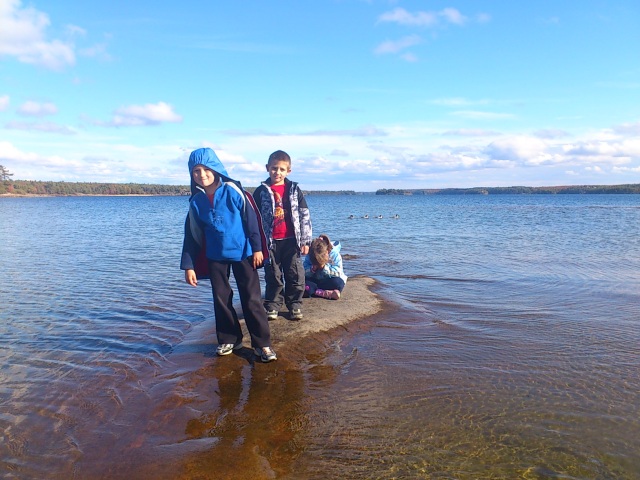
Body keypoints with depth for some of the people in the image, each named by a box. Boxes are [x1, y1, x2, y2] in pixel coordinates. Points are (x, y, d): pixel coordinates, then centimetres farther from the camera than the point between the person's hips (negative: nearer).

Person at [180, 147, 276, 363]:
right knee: (221, 299, 11)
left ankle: (262, 343, 7)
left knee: (251, 299, -1)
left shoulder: (232, 190, -10)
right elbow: (191, 235, 6)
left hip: (242, 253, -4)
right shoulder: (196, 201, 2)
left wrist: (257, 247, -8)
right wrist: (188, 265, 4)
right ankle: (229, 339, 27)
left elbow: (251, 218, -7)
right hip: (215, 257, 4)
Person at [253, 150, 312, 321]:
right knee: (273, 277, 8)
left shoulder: (294, 190, 4)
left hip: (291, 241, 1)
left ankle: (295, 305, 18)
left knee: (296, 276, 4)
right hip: (270, 242, -1)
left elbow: (304, 216, 4)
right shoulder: (261, 191, 2)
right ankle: (272, 306, 21)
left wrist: (305, 240, -1)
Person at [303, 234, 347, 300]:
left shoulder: (335, 254, -16)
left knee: (337, 282, -37)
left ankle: (314, 291, -27)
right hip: (315, 281, 2)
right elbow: (304, 273, -9)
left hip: (330, 281, -2)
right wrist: (312, 269, -28)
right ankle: (327, 294, -35)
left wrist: (325, 267, -29)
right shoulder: (309, 256, -9)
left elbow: (338, 273, -19)